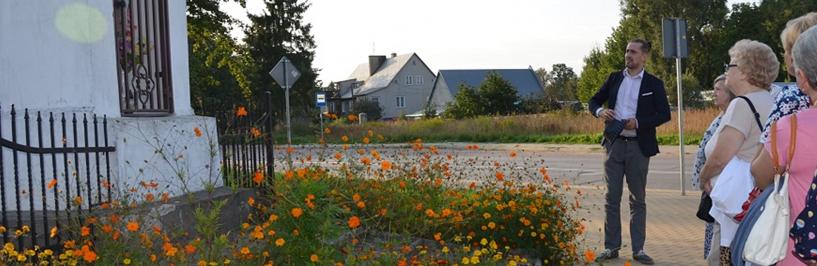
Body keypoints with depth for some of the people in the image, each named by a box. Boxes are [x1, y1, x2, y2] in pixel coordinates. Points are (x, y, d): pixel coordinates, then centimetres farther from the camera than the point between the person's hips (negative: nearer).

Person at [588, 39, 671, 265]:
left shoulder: (654, 84, 1)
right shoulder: (614, 78, 10)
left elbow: (664, 114, -4)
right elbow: (594, 101, 15)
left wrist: (639, 122, -17)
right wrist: (600, 111, -7)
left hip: (638, 146, -2)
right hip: (614, 143, 2)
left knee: (638, 199, 5)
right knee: (612, 198, 4)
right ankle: (611, 247, 11)